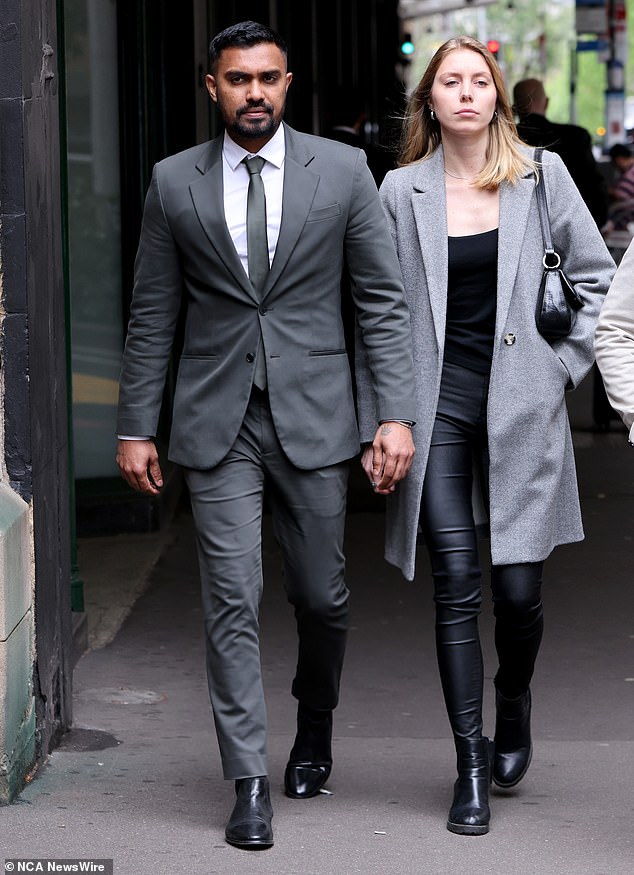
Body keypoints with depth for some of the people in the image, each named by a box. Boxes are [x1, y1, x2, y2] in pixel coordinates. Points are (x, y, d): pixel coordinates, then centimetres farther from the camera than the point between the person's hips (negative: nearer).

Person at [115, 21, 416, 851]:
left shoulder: (342, 170, 0)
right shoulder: (175, 182, 3)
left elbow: (384, 300, 1)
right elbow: (152, 316, 7)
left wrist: (396, 414, -7)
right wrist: (136, 427, 4)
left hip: (313, 417, 0)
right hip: (217, 424, 0)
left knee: (322, 597, 8)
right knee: (232, 601, -4)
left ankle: (315, 723, 37)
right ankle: (250, 783, 2)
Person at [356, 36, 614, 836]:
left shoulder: (540, 175, 4)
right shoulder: (403, 190, 3)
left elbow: (597, 276, 10)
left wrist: (565, 364, 3)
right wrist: (374, 424, 1)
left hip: (520, 404, 0)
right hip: (437, 402, 0)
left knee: (517, 585, 0)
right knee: (456, 587, -2)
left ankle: (514, 710, 31)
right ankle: (472, 769, 4)